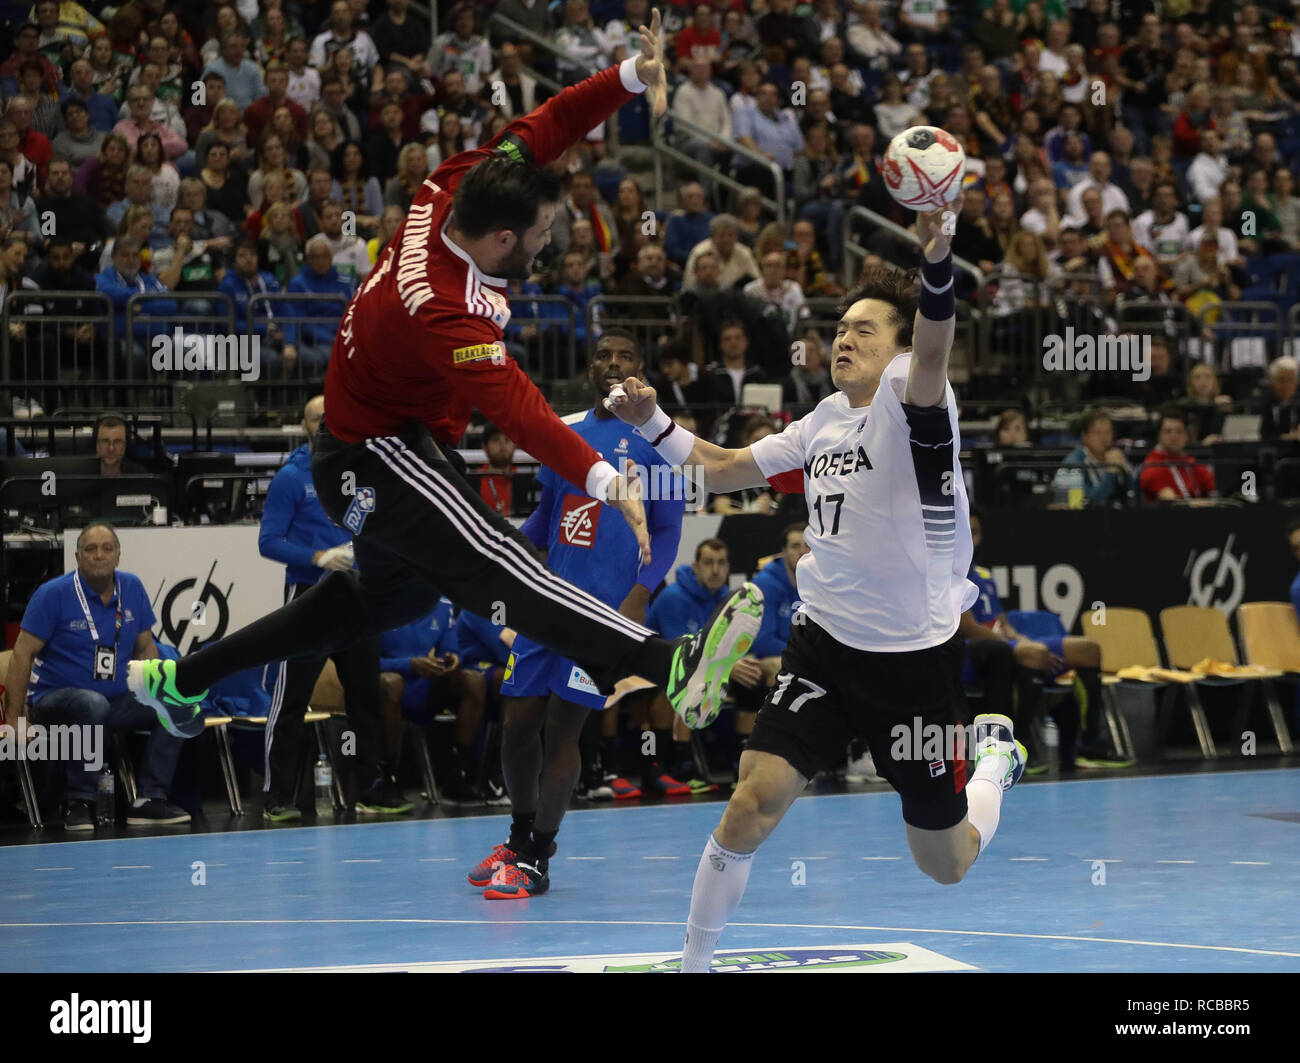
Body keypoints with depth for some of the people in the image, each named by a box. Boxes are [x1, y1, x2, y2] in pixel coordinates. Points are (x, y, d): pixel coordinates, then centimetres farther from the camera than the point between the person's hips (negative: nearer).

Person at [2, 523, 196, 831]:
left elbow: (145, 648, 15)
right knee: (93, 704, -40)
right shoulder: (53, 594, -8)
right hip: (55, 699, -5)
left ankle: (150, 799, -10)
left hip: (118, 699, 5)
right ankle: (78, 803, -26)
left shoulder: (132, 588, 6)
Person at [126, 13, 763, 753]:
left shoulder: (447, 193, -13)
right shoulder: (440, 311, -35)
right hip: (374, 457, -10)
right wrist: (603, 479, -55)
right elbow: (518, 410, -45)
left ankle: (180, 678, 37)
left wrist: (631, 76, -23)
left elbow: (545, 128, -10)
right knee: (498, 568, -27)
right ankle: (669, 670, -48)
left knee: (386, 597, 26)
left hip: (366, 436, 10)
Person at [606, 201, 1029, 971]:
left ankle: (994, 753, 44)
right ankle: (694, 963, -1)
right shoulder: (827, 419, 7)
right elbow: (721, 469, 19)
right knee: (752, 804, -16)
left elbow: (934, 351, -37)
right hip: (826, 646, 4)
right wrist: (654, 424, 3)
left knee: (947, 865, 11)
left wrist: (938, 263, -57)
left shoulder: (911, 401, -13)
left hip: (917, 657, -4)